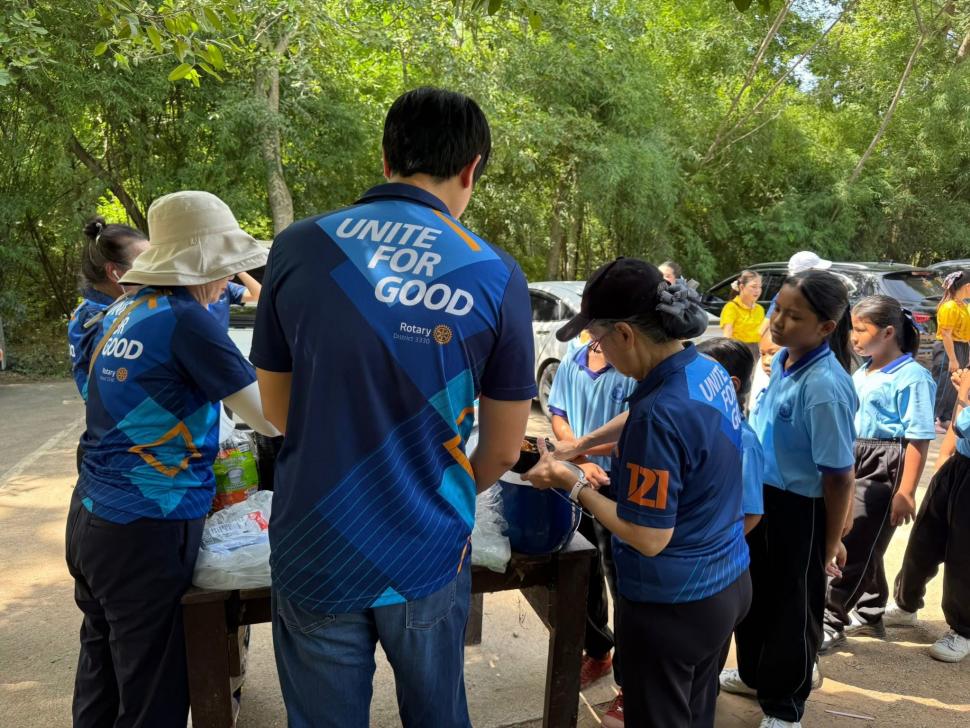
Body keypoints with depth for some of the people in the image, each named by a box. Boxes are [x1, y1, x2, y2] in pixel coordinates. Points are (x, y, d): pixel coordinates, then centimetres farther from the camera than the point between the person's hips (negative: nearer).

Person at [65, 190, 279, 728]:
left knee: (101, 678, 21)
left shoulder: (120, 314, 8)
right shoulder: (186, 319, -16)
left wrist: (196, 445, 22)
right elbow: (270, 419, -16)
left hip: (91, 518, 8)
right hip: (145, 531, -8)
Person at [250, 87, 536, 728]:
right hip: (427, 556, 0)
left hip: (315, 554, 1)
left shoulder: (298, 249, -9)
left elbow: (277, 405, 3)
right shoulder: (495, 277, -11)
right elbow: (503, 449, -3)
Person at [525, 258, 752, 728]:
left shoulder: (659, 412, -30)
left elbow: (649, 537, -25)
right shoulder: (709, 371, -3)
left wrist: (570, 482, -17)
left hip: (670, 606, -8)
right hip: (727, 584, 8)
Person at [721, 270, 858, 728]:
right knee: (754, 593, 25)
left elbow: (839, 475, -21)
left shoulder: (825, 386, -28)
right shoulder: (782, 360, -2)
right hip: (762, 496, 8)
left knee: (792, 607, 14)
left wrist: (832, 542, -13)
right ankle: (754, 674, 50)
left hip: (800, 511, -8)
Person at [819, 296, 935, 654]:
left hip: (884, 469, -8)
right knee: (859, 544, 18)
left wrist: (906, 492, -20)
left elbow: (919, 438, -16)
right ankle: (869, 614, 35)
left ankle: (831, 621, 9)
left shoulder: (912, 376, -13)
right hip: (854, 463, 8)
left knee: (855, 548, -2)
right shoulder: (861, 372, 10)